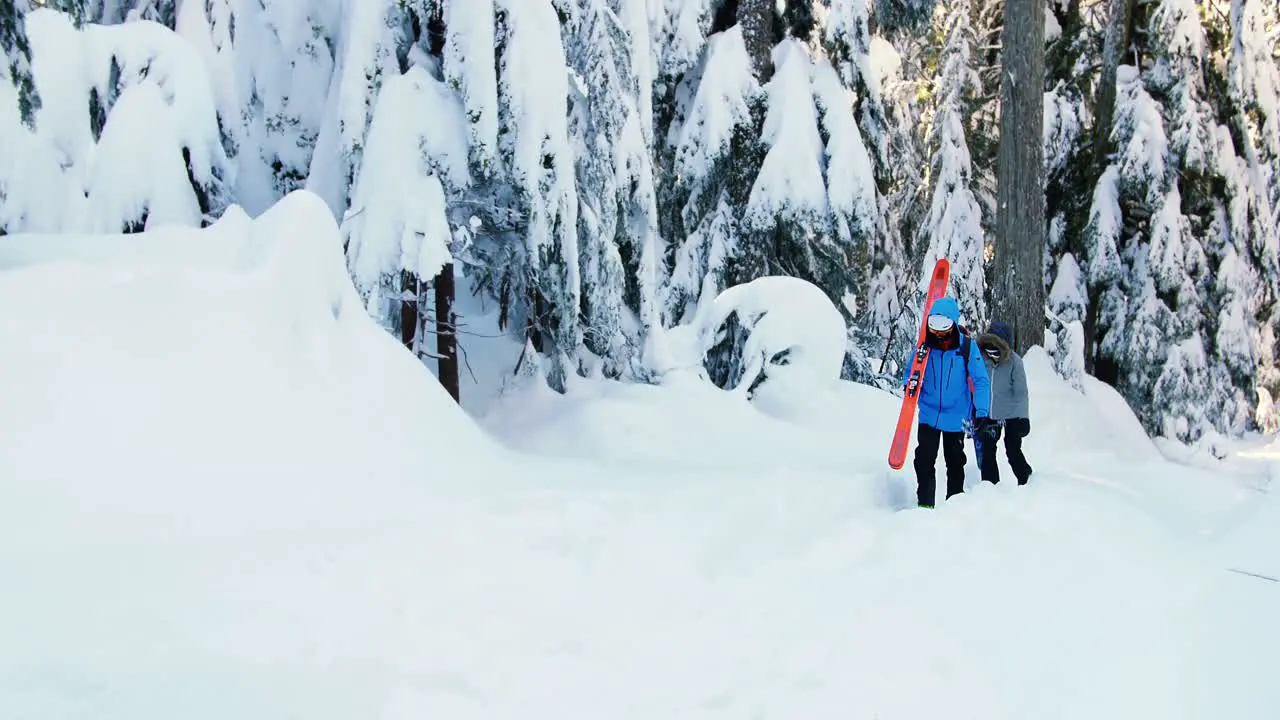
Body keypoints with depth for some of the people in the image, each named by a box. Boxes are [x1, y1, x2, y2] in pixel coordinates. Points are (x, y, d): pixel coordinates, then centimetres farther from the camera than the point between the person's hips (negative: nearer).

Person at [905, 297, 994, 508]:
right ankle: (925, 504, 6)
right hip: (928, 415, 1)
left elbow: (980, 381, -10)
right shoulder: (925, 344, -6)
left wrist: (982, 411, -19)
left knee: (955, 463, 14)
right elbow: (911, 372, 6)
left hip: (956, 417, -1)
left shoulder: (966, 346, -12)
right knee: (924, 461, -3)